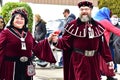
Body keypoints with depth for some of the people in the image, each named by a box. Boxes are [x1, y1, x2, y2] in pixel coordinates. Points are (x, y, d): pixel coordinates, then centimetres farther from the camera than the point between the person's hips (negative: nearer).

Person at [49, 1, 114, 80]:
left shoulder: (98, 26, 6)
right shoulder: (73, 25, -5)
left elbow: (103, 45, 8)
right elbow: (66, 42, -8)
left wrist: (109, 60, 8)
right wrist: (56, 41, -28)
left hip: (93, 60, 4)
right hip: (79, 61, -4)